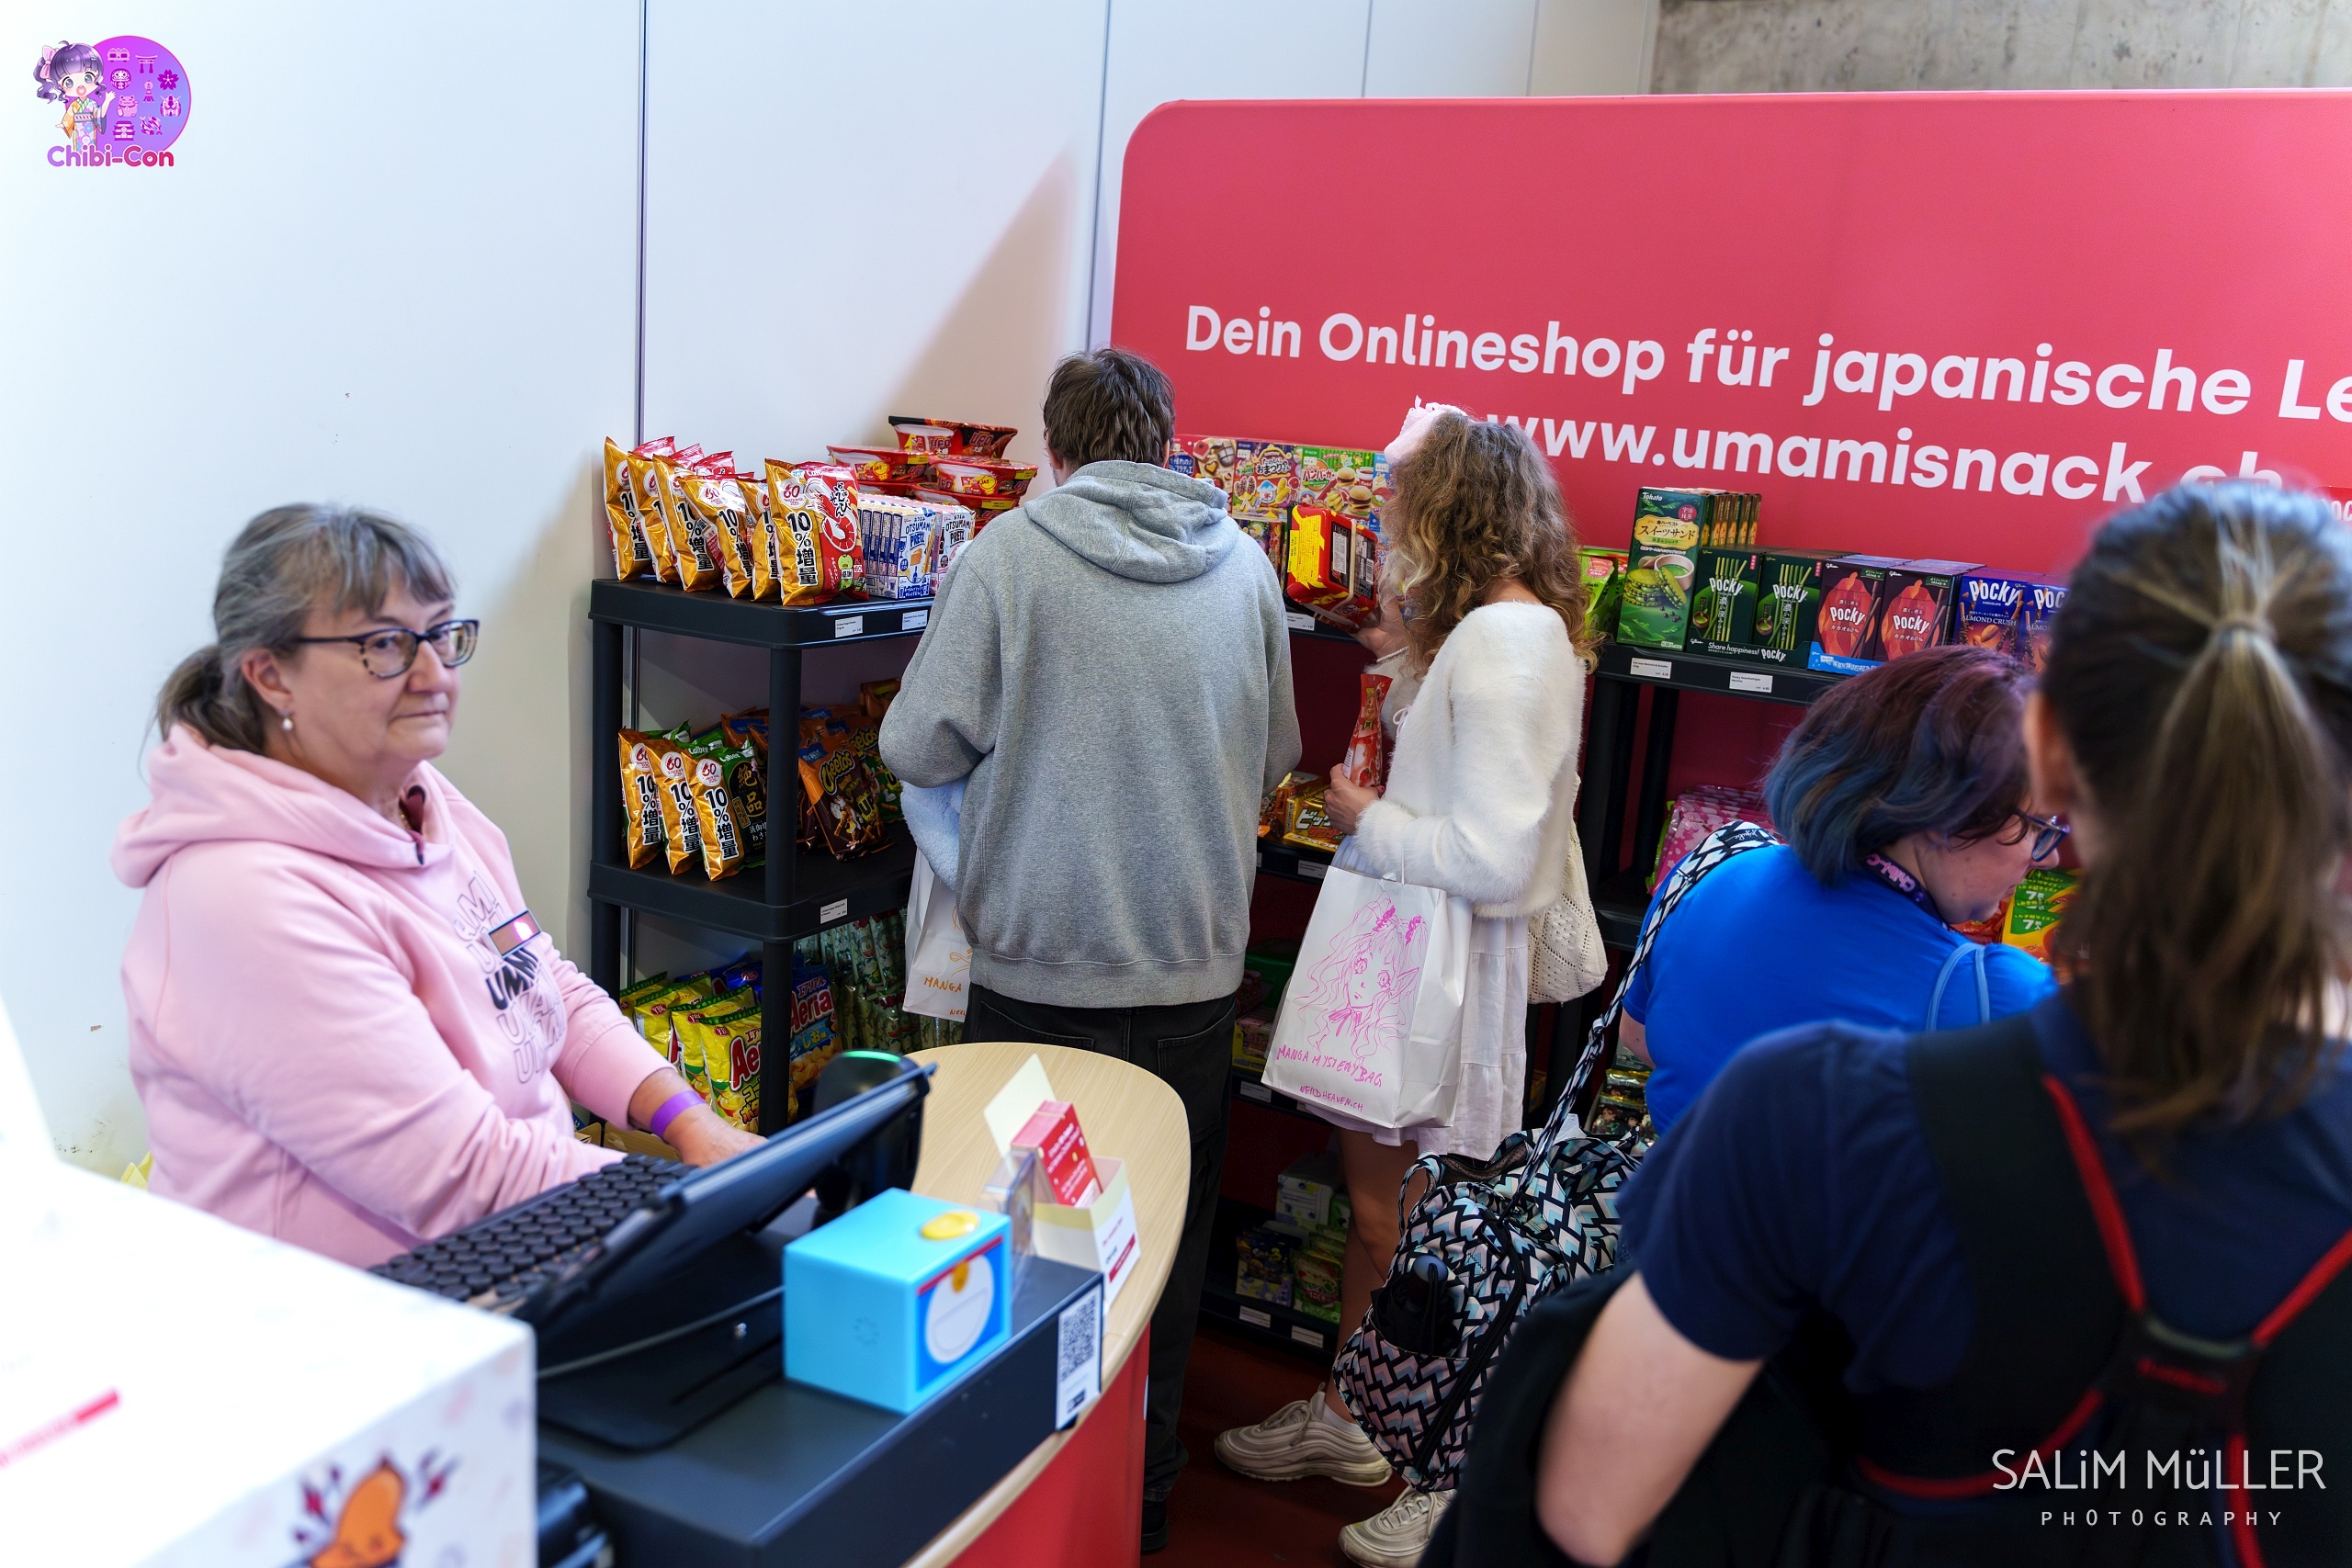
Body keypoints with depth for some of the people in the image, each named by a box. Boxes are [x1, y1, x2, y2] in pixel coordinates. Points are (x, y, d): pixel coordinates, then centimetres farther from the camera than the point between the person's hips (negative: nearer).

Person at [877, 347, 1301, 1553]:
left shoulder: (1009, 553, -9)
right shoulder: (1245, 565, 2)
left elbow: (918, 748, -7)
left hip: (1041, 971, -3)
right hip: (1195, 976, 3)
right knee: (1166, 1241, 16)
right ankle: (1142, 1491, 30)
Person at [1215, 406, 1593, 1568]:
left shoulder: (1506, 643, -20)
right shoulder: (1495, 631, 12)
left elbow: (1495, 858, -26)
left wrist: (1367, 824, -13)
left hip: (1455, 968, -10)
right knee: (1374, 1199, 20)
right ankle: (1343, 1419, 38)